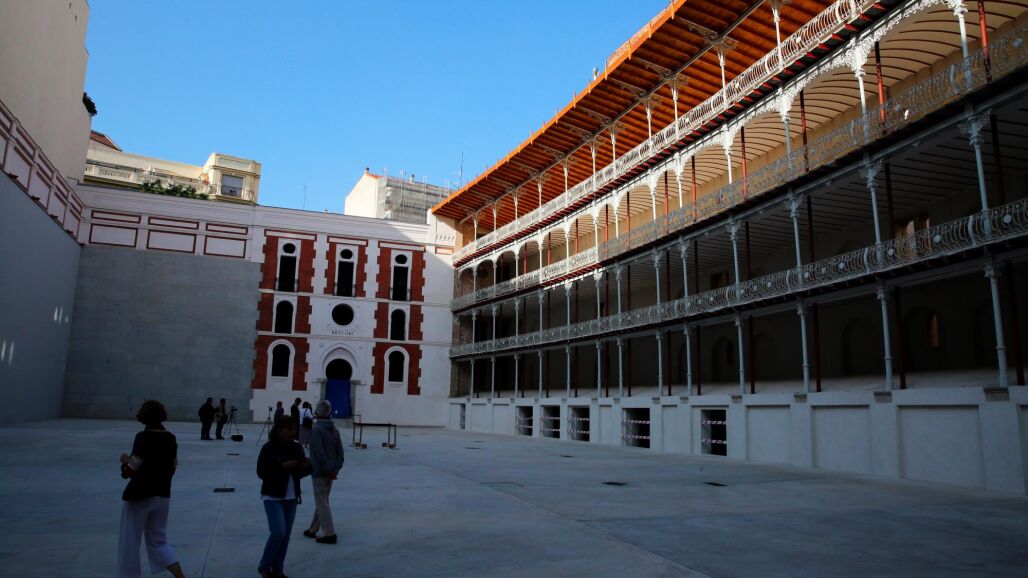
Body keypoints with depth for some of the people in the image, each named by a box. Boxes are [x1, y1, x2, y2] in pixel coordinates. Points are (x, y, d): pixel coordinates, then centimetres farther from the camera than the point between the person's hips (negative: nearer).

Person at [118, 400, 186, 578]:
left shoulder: (143, 438, -16)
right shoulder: (171, 439, 3)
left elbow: (130, 471, -16)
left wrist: (125, 460, 2)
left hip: (139, 496, -6)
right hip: (162, 495, 6)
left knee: (129, 542, 11)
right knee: (158, 540, 16)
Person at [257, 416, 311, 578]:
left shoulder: (297, 448, 1)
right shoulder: (269, 448, -14)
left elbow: (300, 473, 7)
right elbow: (261, 473, -15)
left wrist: (308, 465, -15)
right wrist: (282, 467, -25)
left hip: (291, 497, 5)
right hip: (273, 496, -5)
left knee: (286, 535, 8)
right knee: (278, 532, -12)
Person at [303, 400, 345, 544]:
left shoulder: (317, 429, -16)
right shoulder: (334, 430, 7)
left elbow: (319, 453, -21)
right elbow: (340, 452, 5)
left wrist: (328, 469, -16)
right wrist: (336, 469, 1)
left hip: (320, 472, -8)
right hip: (331, 472, 8)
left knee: (322, 503, -2)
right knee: (322, 501, 18)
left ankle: (329, 534, -3)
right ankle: (312, 529, 30)